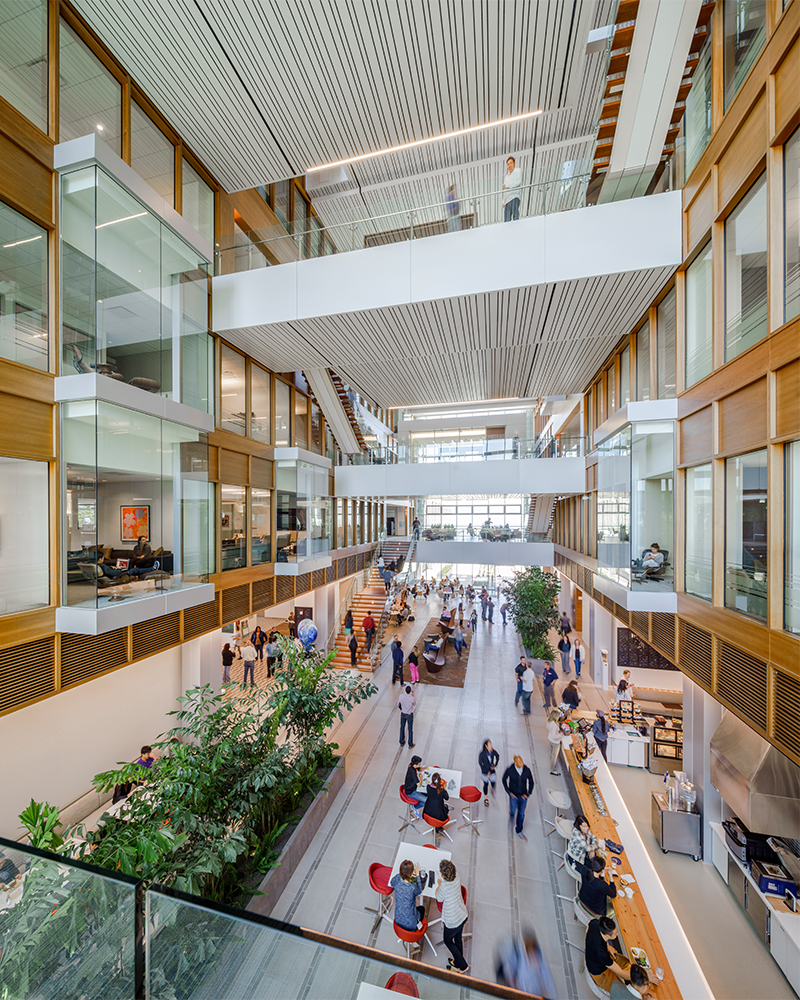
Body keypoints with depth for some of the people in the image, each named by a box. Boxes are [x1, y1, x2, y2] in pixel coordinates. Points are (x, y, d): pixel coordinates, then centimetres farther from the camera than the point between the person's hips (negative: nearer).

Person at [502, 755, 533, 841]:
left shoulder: (527, 769, -19)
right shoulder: (510, 769, -23)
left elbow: (531, 782, -1)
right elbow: (504, 780, -6)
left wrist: (528, 793, -4)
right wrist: (509, 792, -6)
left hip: (523, 796, 2)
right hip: (513, 795, -2)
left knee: (521, 814, 15)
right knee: (513, 811, 7)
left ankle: (519, 832, 37)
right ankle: (511, 816, 44)